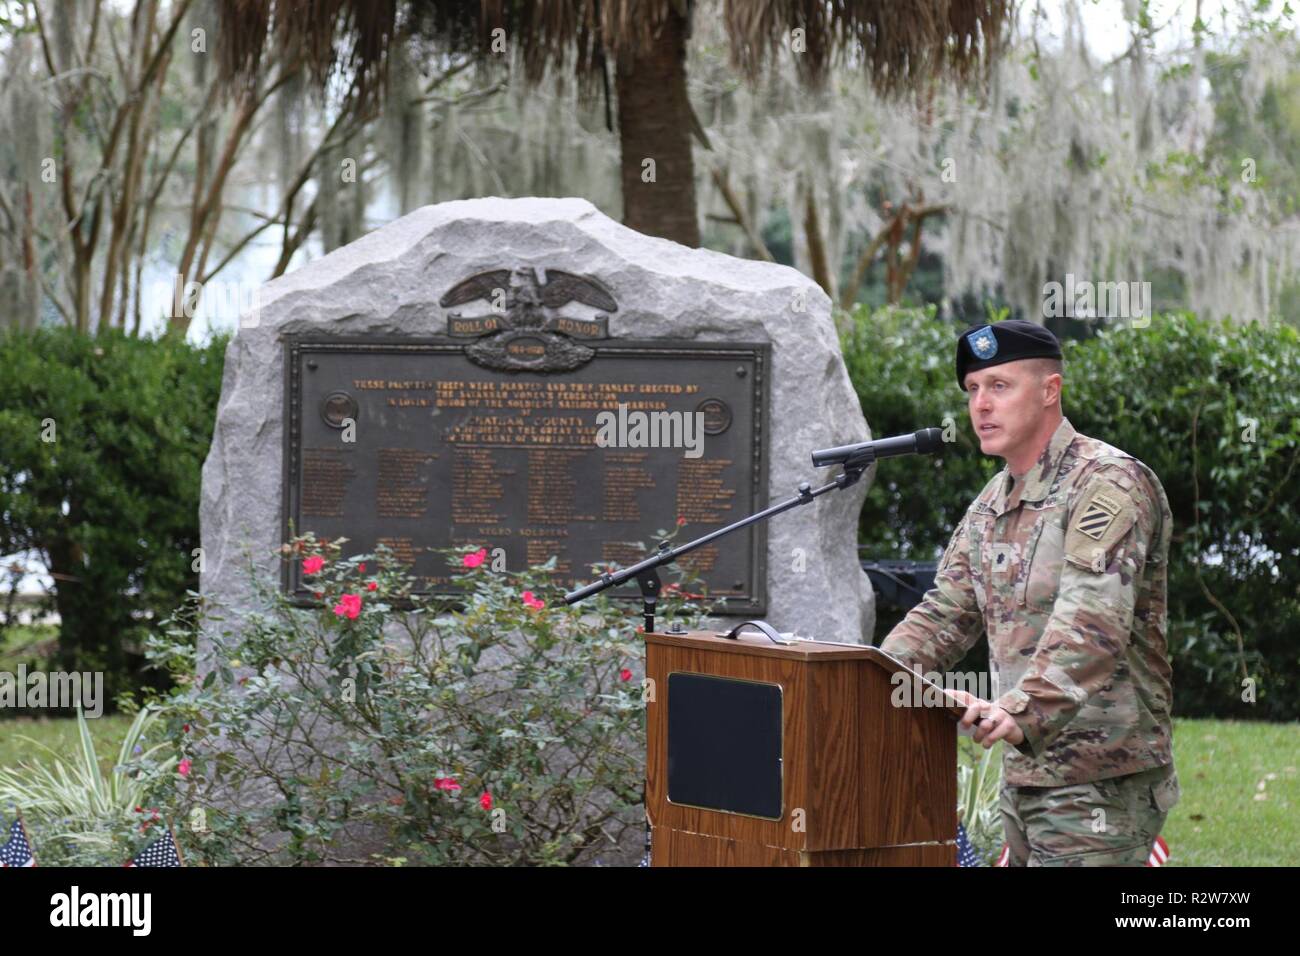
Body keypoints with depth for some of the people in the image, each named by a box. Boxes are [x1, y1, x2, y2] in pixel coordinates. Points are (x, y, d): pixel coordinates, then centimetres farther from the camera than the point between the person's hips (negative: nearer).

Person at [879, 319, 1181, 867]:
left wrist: (1022, 711, -39)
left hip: (1100, 785, -9)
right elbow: (946, 613, 17)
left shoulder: (1107, 483, -13)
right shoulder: (991, 506, 16)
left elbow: (1092, 623, -26)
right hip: (1023, 775, 9)